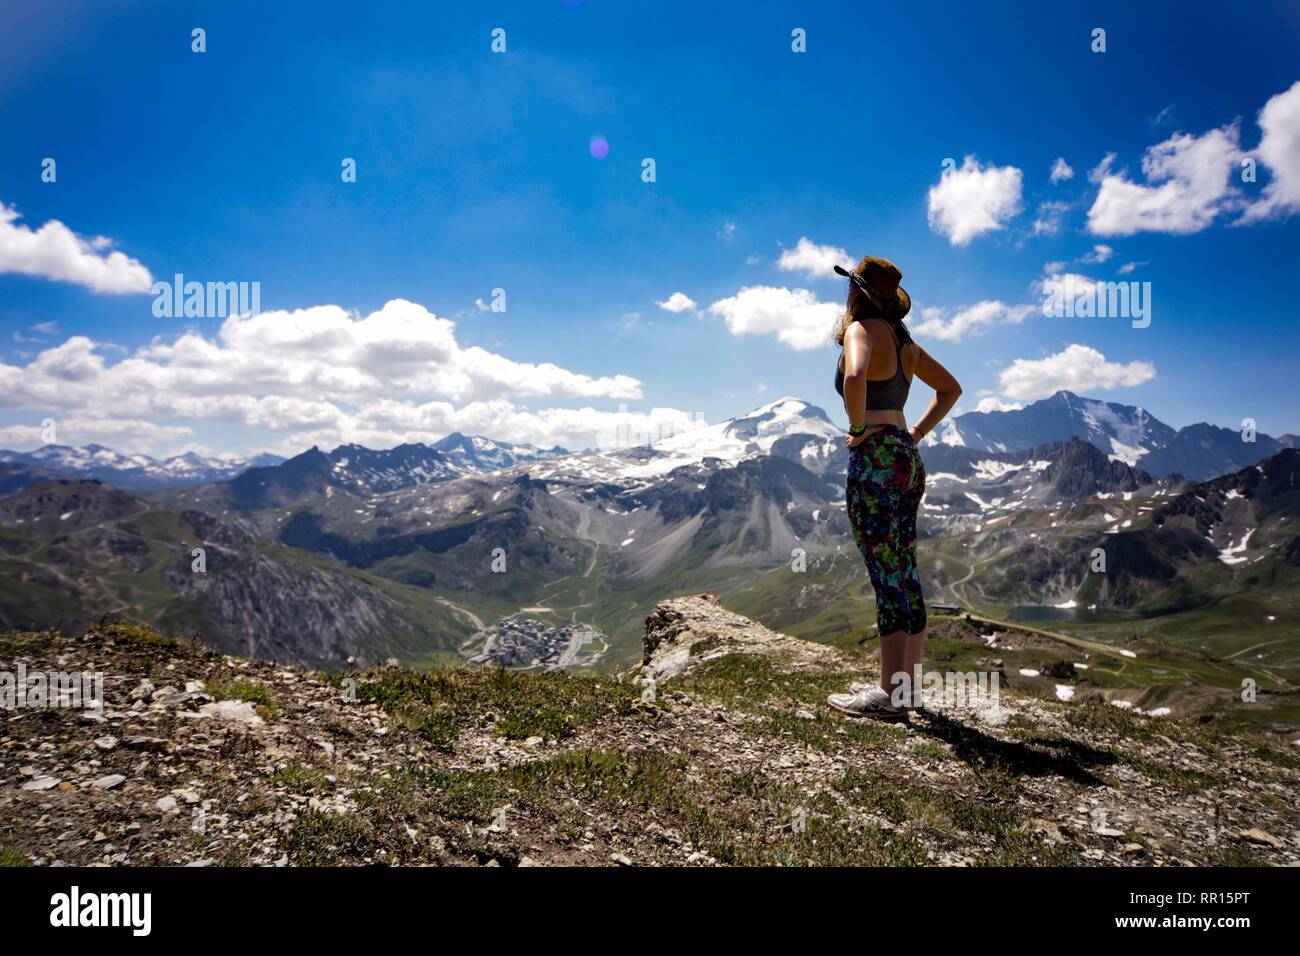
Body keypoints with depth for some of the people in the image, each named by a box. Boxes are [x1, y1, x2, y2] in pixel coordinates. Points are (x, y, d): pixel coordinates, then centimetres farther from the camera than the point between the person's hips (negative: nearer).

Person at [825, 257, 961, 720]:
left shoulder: (863, 330, -9)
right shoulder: (903, 341, 16)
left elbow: (855, 377, -32)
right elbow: (951, 388, 26)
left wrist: (858, 429, -17)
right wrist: (917, 433, 18)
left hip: (874, 459, -9)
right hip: (907, 460, 9)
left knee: (886, 577, -6)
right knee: (904, 574, 12)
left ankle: (889, 694, 2)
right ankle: (907, 685, 21)